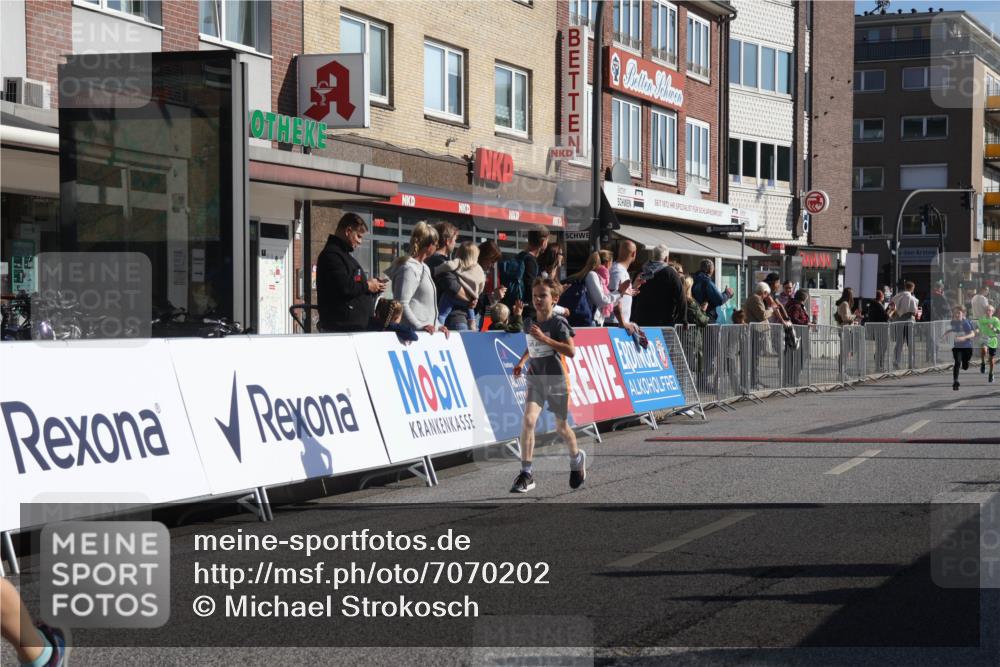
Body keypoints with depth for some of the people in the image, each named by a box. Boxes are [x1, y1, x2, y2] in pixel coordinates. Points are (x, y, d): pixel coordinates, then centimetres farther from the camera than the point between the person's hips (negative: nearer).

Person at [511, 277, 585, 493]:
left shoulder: (558, 323, -11)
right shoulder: (529, 323, 6)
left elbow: (571, 351, -19)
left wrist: (544, 338, -24)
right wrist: (522, 361, 11)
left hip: (556, 380, -3)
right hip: (535, 378, 3)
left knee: (561, 427, 10)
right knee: (528, 420, -17)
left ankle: (577, 457, 43)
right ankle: (526, 474, -16)